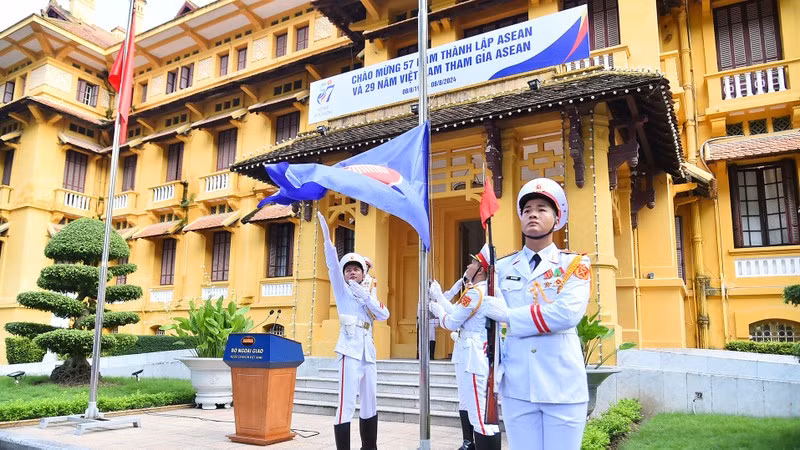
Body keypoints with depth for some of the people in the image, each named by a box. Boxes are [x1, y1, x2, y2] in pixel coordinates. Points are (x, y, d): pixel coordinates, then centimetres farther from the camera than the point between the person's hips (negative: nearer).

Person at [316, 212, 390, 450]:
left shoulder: (368, 295, 19)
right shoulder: (342, 291, 6)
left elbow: (384, 314, 3)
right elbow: (332, 265, -11)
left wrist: (364, 296, -7)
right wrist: (327, 237, -23)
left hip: (368, 350, 6)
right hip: (350, 350, -6)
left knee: (370, 404, 13)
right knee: (346, 404, -13)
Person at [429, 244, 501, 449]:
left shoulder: (476, 292, -19)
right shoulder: (488, 291, 12)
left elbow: (451, 322, -14)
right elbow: (458, 312, 16)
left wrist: (438, 311, 3)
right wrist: (439, 297, 20)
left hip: (473, 357, -11)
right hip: (473, 355, 11)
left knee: (481, 413, -10)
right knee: (467, 404, 24)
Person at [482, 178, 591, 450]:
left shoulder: (574, 264, -1)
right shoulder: (503, 267, 9)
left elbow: (567, 313, -18)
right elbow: (489, 317, 10)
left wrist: (509, 315, -13)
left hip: (563, 384, -2)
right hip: (516, 385, 3)